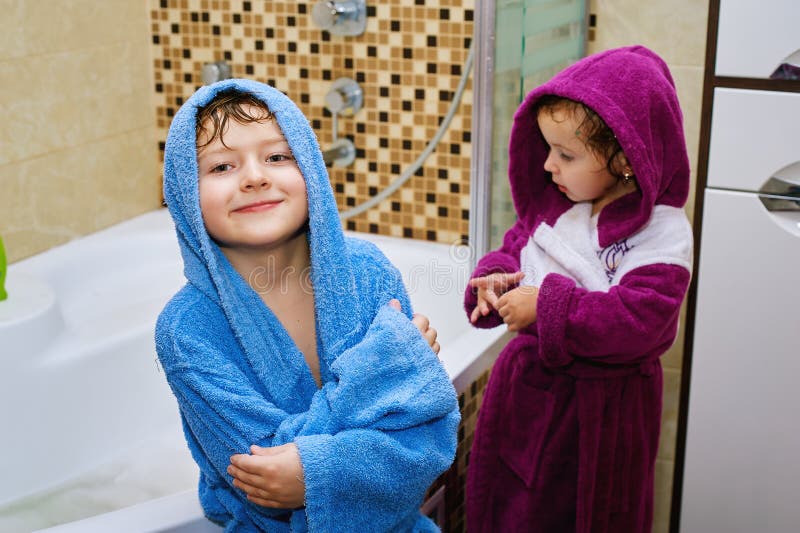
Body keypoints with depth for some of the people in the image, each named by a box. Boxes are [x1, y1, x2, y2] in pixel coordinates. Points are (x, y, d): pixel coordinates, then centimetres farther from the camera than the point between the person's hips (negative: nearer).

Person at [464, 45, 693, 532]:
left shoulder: (662, 234, -20)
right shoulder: (554, 205, -1)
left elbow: (636, 322, -30)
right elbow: (515, 245, 14)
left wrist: (547, 306, -28)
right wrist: (494, 279, -8)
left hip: (597, 407, -6)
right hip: (526, 386, 6)